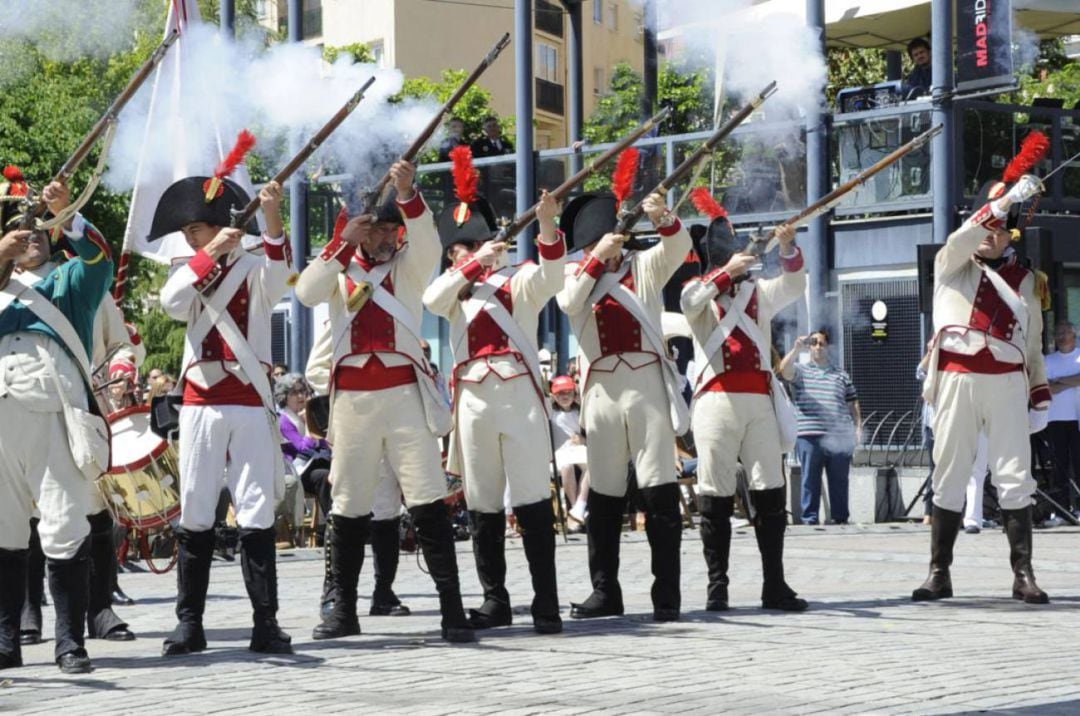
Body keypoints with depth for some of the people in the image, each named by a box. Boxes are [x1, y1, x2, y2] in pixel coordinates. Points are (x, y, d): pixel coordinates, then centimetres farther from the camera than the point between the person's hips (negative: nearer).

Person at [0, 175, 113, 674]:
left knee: (64, 528, -9)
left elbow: (101, 262, 1)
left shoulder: (71, 280, 22)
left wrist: (66, 215, -11)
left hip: (53, 407, -3)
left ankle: (69, 641, -7)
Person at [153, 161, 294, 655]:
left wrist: (273, 221, -37)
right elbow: (172, 304, -9)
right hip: (200, 405, 3)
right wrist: (210, 253, -19)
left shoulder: (254, 269, 2)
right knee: (195, 516, 3)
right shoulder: (187, 271, 12)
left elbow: (278, 277, -21)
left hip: (250, 404, -3)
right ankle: (189, 623, 8)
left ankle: (266, 623, 0)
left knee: (257, 514, -3)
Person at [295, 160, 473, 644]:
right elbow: (306, 293, -7)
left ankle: (452, 608, -9)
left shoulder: (408, 266, 10)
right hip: (353, 395, 2)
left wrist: (408, 197, -28)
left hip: (404, 391, -2)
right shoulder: (337, 269, 12)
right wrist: (344, 243, -14)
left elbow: (427, 245, -12)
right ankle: (344, 610, 15)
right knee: (349, 506, 7)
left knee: (428, 501, -8)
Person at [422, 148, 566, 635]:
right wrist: (473, 265, -17)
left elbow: (550, 277, -15)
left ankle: (546, 604, -7)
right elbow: (432, 300, -5)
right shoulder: (456, 288, 17)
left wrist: (548, 226, -32)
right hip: (473, 399, 4)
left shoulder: (518, 280, 7)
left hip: (519, 393, -4)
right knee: (482, 504, 7)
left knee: (532, 500, -7)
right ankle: (495, 601, 14)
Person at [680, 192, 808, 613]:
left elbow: (794, 285, 3)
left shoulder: (758, 291, 20)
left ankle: (774, 585, 2)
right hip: (717, 400, -3)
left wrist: (788, 246, -12)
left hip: (759, 399, 3)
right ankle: (717, 586, -1)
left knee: (770, 492, -1)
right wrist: (727, 272, -22)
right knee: (716, 496, -3)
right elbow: (691, 302, -12)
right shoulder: (699, 289, 11)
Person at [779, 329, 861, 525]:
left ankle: (841, 517, 9)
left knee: (839, 480, 4)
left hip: (839, 437, 2)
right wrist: (796, 349, -23)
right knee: (810, 479, -3)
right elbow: (784, 370, -10)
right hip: (809, 436, -2)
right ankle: (809, 518, -1)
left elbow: (853, 404, 20)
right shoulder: (801, 371, 12)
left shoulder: (841, 375, 20)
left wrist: (858, 427, 9)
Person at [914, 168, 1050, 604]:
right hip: (957, 381, -1)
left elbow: (1033, 341, 17)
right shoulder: (951, 266, 10)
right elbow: (963, 241, -13)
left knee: (1014, 478, -3)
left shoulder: (1022, 279, 15)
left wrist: (1041, 395, 10)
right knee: (949, 477, 2)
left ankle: (1023, 574, -2)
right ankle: (939, 574, 6)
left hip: (1007, 383, 1)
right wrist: (1009, 198, -22)